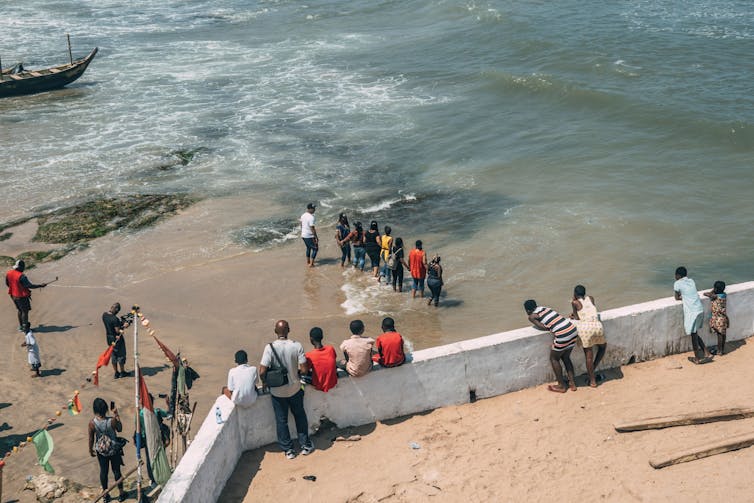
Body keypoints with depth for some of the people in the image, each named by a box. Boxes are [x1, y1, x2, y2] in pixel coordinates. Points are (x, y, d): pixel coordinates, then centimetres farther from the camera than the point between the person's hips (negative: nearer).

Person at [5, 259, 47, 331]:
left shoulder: (8, 274, -2)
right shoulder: (21, 276, -26)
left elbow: (7, 284, 11)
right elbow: (29, 285, -24)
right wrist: (40, 286, -15)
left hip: (13, 295, 8)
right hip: (22, 296, -8)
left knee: (20, 310, 22)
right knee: (25, 311, 7)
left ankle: (20, 327, 29)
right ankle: (25, 327, 12)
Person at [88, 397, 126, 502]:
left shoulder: (92, 423, -20)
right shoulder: (112, 420, -22)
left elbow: (91, 439, -8)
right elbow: (120, 429, -1)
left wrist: (90, 450, 9)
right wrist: (116, 415, 2)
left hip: (101, 451, 1)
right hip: (114, 450, -1)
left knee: (103, 471, 17)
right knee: (116, 470, 14)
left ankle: (105, 494, 30)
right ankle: (121, 493, 27)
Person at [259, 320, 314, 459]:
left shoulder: (270, 347, -19)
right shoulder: (297, 346, -17)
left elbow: (262, 372, -21)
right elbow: (304, 370, -16)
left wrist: (265, 382, 1)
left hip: (277, 391, -1)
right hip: (295, 389, 1)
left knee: (281, 420, 17)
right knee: (300, 416, 22)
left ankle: (288, 450, 27)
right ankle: (305, 446, 32)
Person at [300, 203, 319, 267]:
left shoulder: (303, 215, 3)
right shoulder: (311, 217, -24)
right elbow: (312, 228, -23)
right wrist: (316, 237, -17)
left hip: (303, 235, 8)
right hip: (310, 236, -8)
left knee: (308, 247, 26)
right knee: (315, 249, 7)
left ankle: (308, 262, 37)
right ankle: (311, 264, 5)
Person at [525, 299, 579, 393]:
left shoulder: (532, 316, 3)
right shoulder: (545, 308, 21)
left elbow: (544, 327, -5)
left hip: (563, 335, -7)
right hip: (573, 330, 7)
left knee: (554, 359, 14)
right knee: (565, 357, 24)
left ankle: (561, 386, 19)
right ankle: (572, 383, 26)